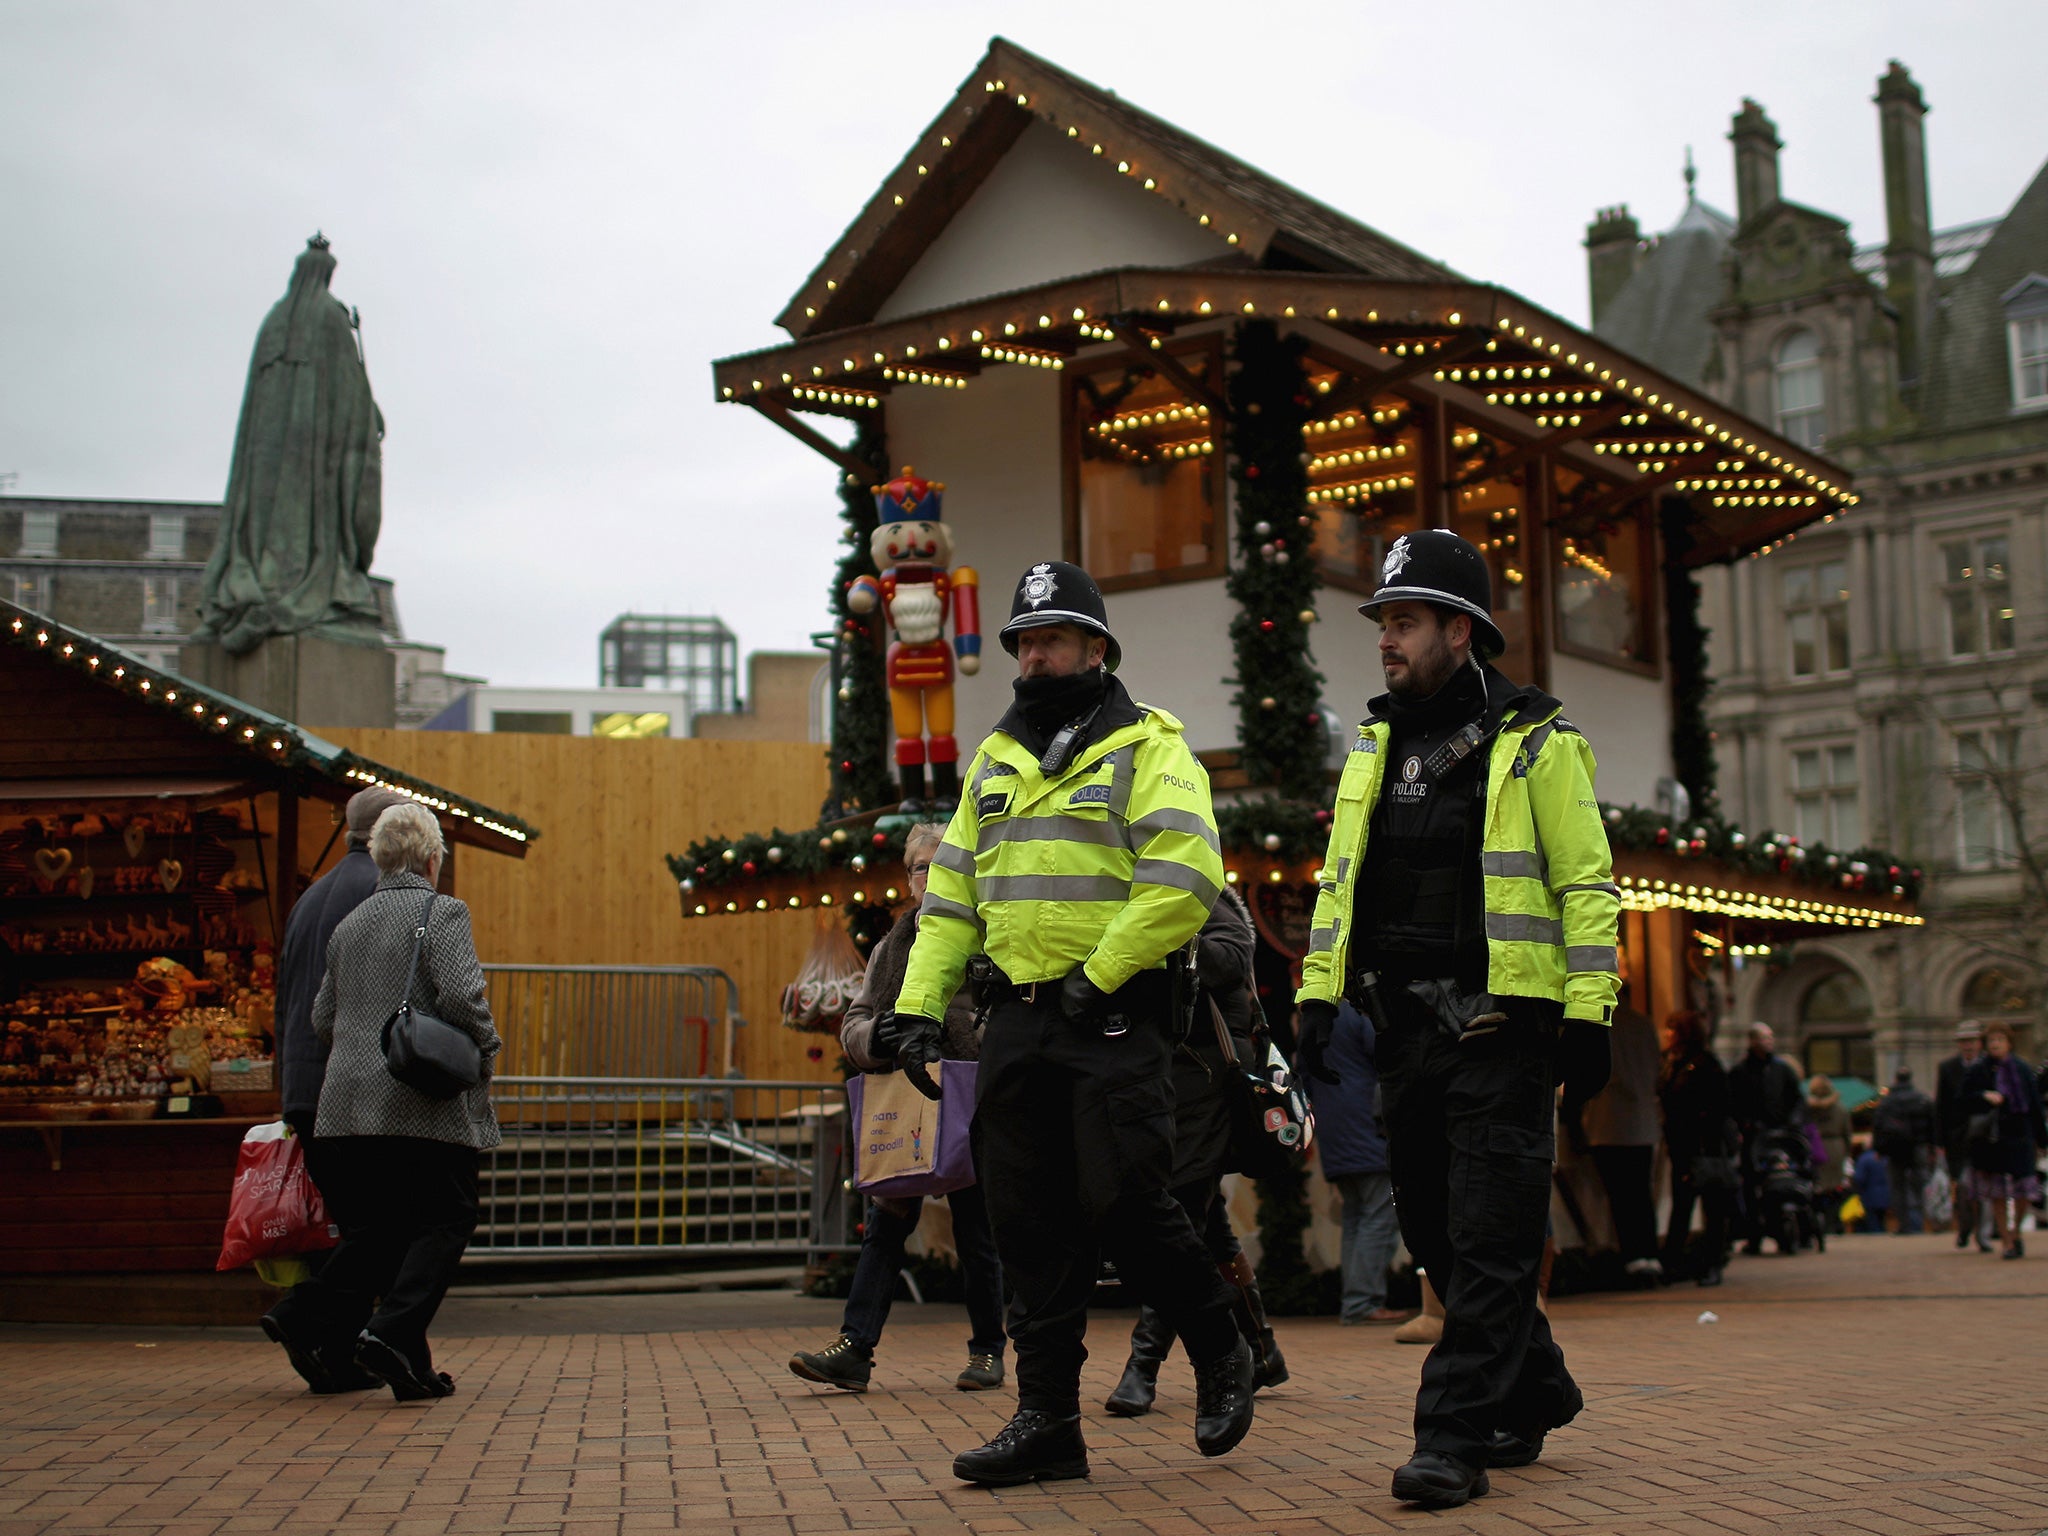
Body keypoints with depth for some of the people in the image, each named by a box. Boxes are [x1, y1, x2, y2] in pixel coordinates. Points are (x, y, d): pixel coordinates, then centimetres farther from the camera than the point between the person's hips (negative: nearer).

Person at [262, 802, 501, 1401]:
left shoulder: (350, 924, 14)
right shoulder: (442, 913, -6)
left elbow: (322, 1020, 16)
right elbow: (461, 996, -18)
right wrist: (485, 1053, -2)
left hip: (353, 1101, 7)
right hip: (426, 1103, -6)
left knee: (375, 1227, 16)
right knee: (444, 1222, 1)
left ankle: (311, 1319, 5)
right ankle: (392, 1334, -13)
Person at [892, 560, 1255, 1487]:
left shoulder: (1148, 748, -3)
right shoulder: (997, 760, 18)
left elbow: (1185, 878, -16)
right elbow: (952, 890, 18)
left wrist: (1100, 974, -17)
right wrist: (919, 1004, 9)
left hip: (1115, 1018, -6)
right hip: (1018, 1019, 6)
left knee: (1121, 1204, -9)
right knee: (1029, 1225, 5)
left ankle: (1221, 1355, 16)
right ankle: (1048, 1419, 11)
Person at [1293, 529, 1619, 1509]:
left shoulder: (1537, 743, -3)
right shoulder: (1375, 746, 15)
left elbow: (1587, 886, -5)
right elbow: (1341, 877, 17)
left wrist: (1589, 1016, -11)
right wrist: (1317, 994, 8)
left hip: (1501, 1026, -7)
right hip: (1406, 1026, 7)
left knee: (1487, 1241, -7)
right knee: (1434, 1234, 12)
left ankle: (1455, 1436, -4)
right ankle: (1535, 1394, 28)